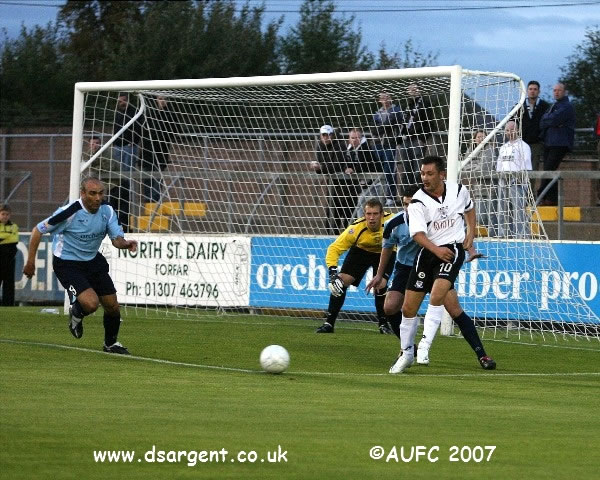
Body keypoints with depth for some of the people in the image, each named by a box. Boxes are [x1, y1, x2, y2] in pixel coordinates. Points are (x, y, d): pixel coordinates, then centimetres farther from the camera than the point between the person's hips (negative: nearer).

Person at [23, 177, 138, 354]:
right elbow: (38, 230, -13)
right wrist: (30, 262, -10)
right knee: (91, 303, -24)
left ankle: (111, 343, 34)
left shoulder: (107, 211, -9)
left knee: (112, 307, 6)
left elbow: (116, 239, -9)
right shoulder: (70, 212, -25)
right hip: (67, 264, -6)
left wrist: (125, 243, -34)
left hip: (93, 260, 6)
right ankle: (76, 314, 13)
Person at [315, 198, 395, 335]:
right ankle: (329, 323, -1)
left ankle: (383, 324, 0)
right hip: (361, 250, 1)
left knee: (380, 285, -20)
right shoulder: (356, 228, -35)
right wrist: (333, 273, -41)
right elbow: (334, 249, -29)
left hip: (384, 253, -1)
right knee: (342, 281, -12)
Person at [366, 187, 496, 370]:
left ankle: (482, 355, -10)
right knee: (390, 307, -14)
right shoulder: (394, 224, -16)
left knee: (454, 309, -14)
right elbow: (387, 247, 5)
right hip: (406, 267, 2)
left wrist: (471, 250, -25)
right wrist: (379, 274, 15)